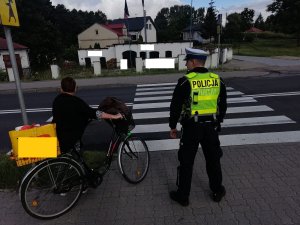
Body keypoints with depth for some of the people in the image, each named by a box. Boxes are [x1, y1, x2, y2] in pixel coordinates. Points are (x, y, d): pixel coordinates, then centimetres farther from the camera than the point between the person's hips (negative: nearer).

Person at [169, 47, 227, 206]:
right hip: (211, 127, 5)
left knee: (186, 162, 9)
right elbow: (223, 105, 11)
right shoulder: (217, 80, 2)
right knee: (213, 160, 20)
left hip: (191, 127, -4)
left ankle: (182, 196, 22)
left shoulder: (185, 81, -12)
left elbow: (175, 106, -10)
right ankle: (217, 192, 36)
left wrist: (172, 126, 2)